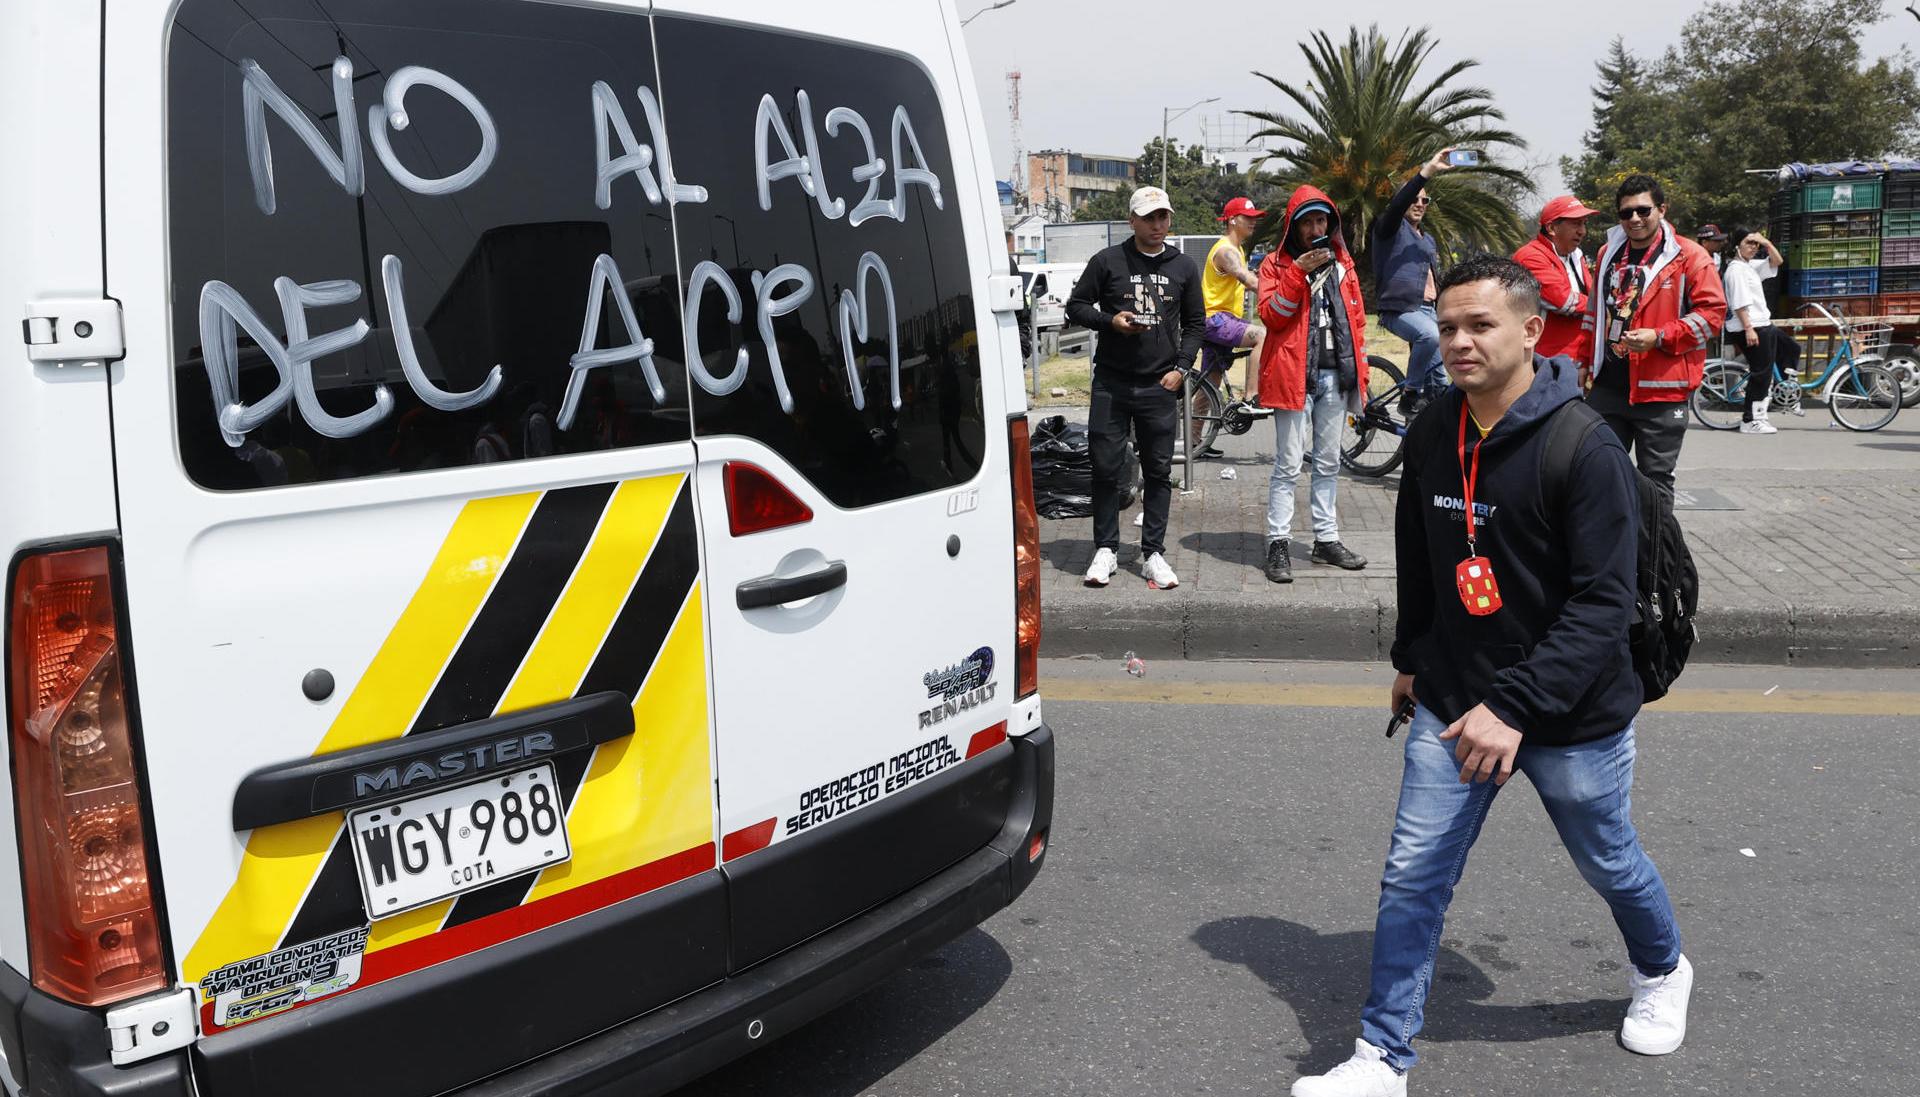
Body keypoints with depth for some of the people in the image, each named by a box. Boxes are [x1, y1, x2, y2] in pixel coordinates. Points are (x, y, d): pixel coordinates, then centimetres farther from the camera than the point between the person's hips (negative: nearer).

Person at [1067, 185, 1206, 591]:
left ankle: (1153, 553, 12)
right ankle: (1105, 550, 11)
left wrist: (1181, 367, 2)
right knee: (1106, 468, 0)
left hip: (1160, 386, 2)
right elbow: (1076, 306, 6)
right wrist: (1110, 321, -12)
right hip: (1111, 383, -2)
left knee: (1159, 471, 4)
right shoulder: (1107, 261, 2)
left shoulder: (1184, 267, 10)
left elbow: (1195, 323, 15)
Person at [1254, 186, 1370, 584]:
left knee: (1329, 463, 12)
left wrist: (1359, 369, 9)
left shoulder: (1342, 263, 13)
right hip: (1294, 374, -5)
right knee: (1288, 465, -4)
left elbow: (1356, 317, 14)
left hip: (1335, 376, 5)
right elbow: (1271, 315, -13)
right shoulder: (1276, 264, 0)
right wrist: (1298, 272, -20)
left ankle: (1326, 540, 20)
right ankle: (1279, 544, 1)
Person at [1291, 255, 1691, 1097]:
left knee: (1609, 865, 20)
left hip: (1573, 714, -4)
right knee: (1412, 877, 1)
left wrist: (1516, 705, -31)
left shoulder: (1584, 450, -21)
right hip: (1449, 705, 4)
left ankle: (1661, 973, 51)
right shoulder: (1431, 434, -3)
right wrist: (1411, 658, 19)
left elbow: (1604, 604, -24)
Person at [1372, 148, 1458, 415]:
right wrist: (1427, 172, -29)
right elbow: (1397, 204, -21)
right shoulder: (1390, 227, 1)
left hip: (1427, 309, 8)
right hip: (1399, 309, -8)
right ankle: (1410, 397, -23)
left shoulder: (1429, 241, 25)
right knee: (1430, 335, -35)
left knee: (1436, 373, 1)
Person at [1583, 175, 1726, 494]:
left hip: (1660, 390, -5)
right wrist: (1589, 363, 22)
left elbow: (1712, 312, -8)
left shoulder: (1689, 256, -4)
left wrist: (1659, 338, -19)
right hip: (1607, 385, 5)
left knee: (1656, 481, 3)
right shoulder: (1608, 254, 13)